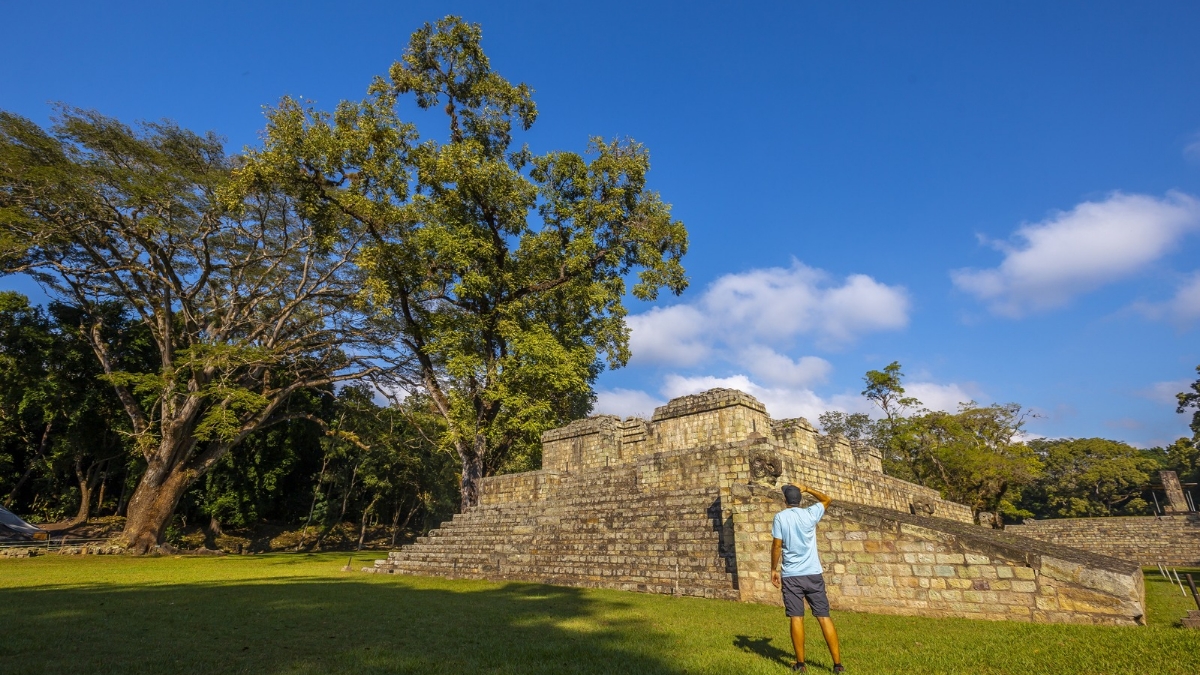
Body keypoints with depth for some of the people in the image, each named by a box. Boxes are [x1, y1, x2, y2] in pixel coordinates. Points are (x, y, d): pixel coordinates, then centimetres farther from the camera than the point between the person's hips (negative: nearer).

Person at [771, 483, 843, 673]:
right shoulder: (810, 514, 2)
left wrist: (774, 569, 5)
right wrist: (807, 489, 26)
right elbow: (827, 499, 21)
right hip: (813, 573, 2)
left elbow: (776, 546, -4)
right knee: (824, 617, 6)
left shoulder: (780, 517, -3)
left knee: (796, 618, 1)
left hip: (791, 575, -2)